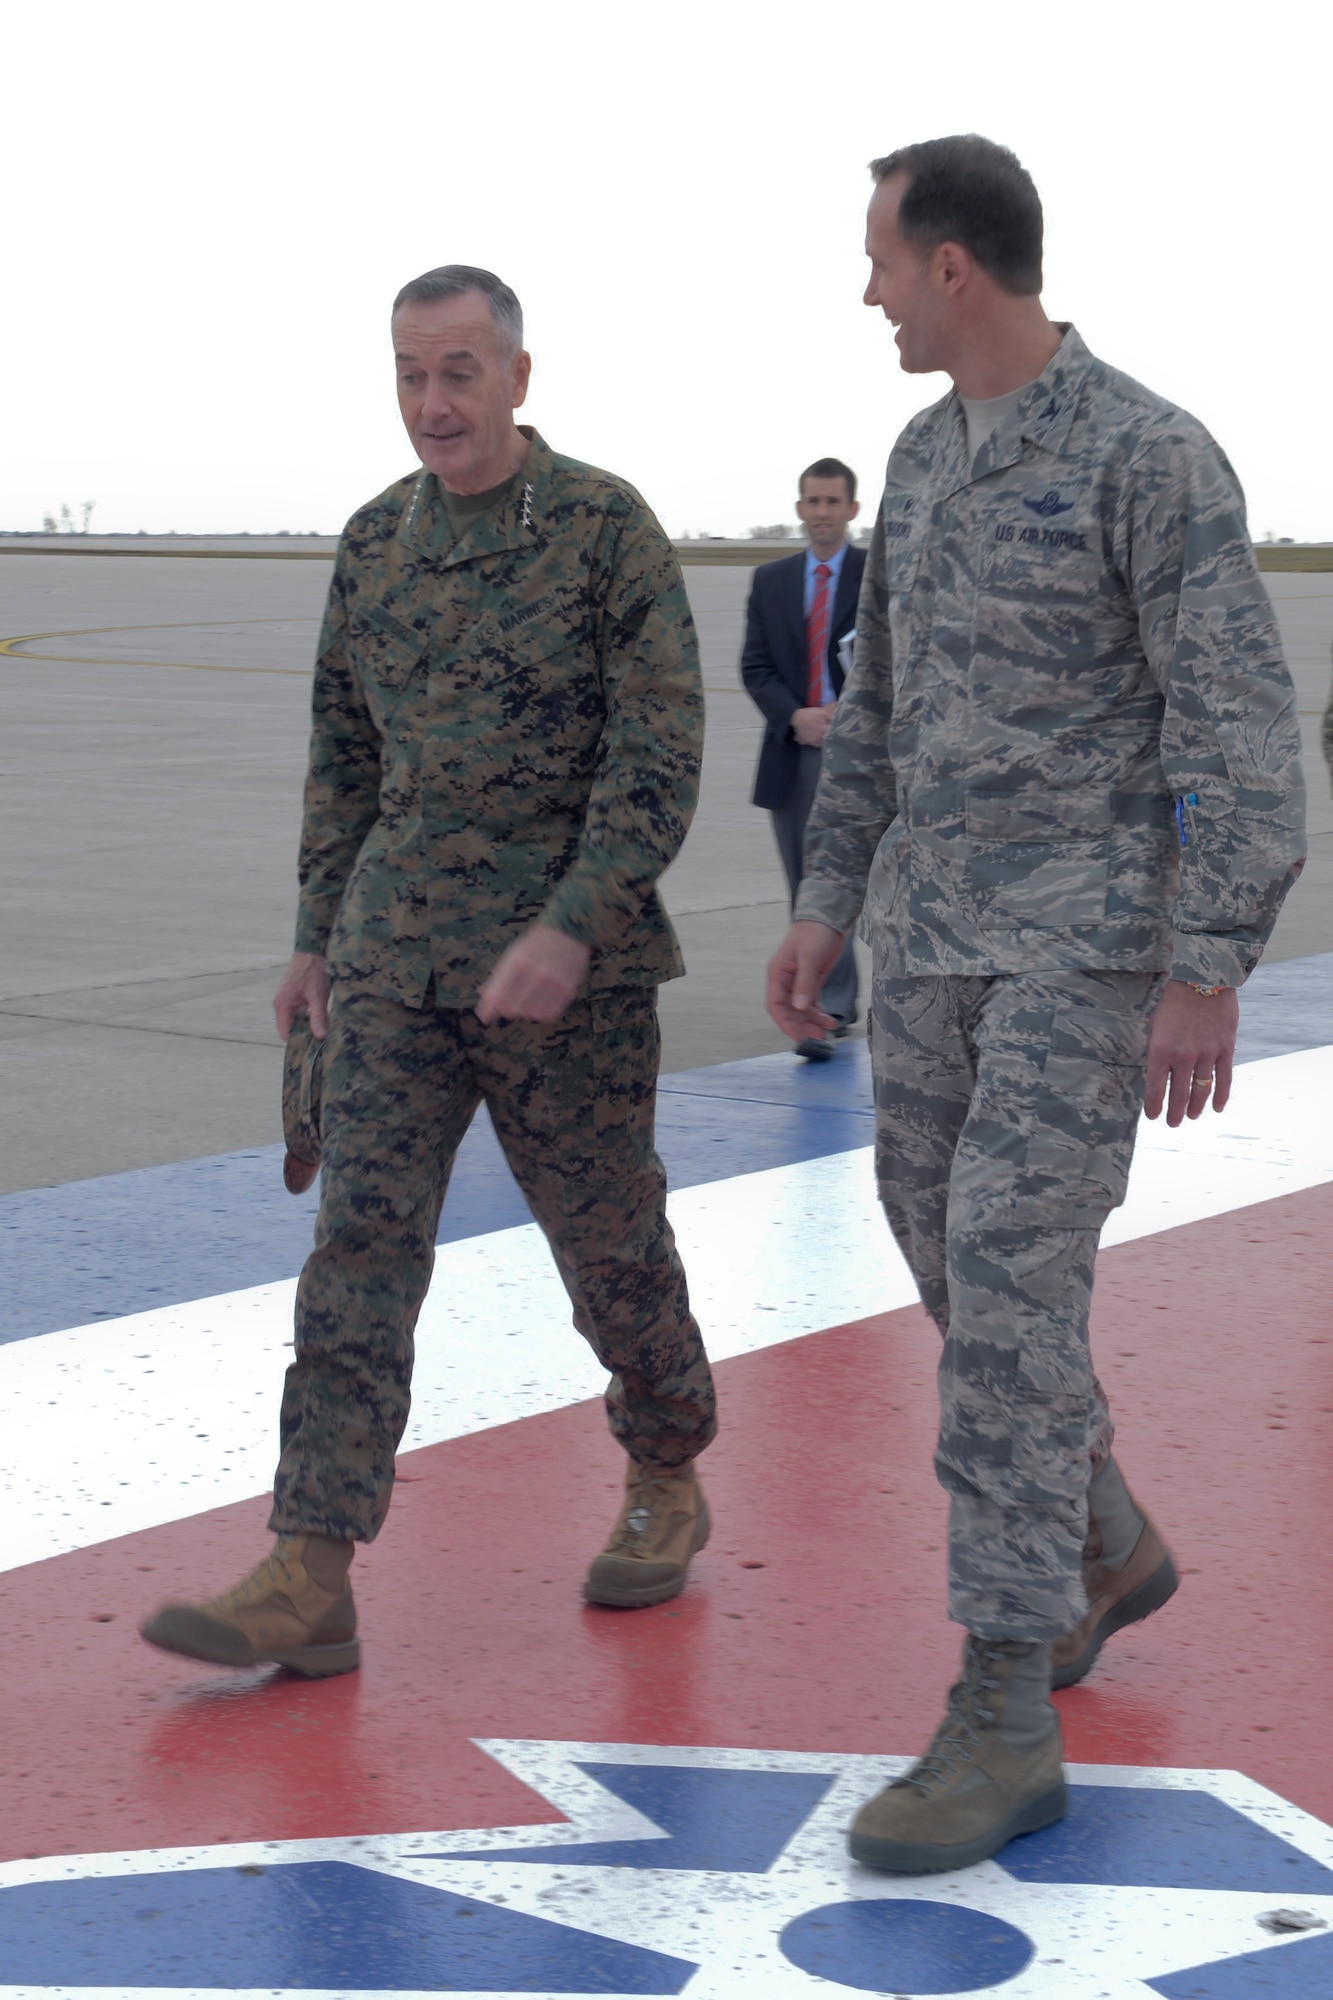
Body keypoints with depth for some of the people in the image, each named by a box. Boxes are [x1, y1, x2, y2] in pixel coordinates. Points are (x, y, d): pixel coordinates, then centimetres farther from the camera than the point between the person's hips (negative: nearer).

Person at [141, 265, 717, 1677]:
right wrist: (317, 936, 16)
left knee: (609, 1239, 8)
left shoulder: (606, 528, -6)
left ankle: (666, 1479, 33)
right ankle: (307, 1582, -7)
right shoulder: (374, 541, 9)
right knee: (360, 1243, -4)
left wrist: (573, 927, -21)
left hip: (570, 965, -4)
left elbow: (660, 752, -11)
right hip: (395, 962, 4)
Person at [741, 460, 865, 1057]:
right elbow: (755, 666, 8)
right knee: (806, 888, 9)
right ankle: (838, 1001, 21)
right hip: (791, 752, 4)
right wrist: (795, 716, -9)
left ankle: (828, 1010, -15)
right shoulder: (770, 580, 13)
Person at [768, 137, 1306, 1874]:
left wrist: (1212, 974, -23)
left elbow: (1239, 725, -17)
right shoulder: (929, 459, 12)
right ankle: (1105, 1546, 39)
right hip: (938, 933, 8)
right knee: (957, 1262, 14)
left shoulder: (1153, 455, -14)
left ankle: (1004, 1726, -13)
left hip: (1095, 935, -8)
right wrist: (824, 906, 16)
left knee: (1009, 1278, -16)